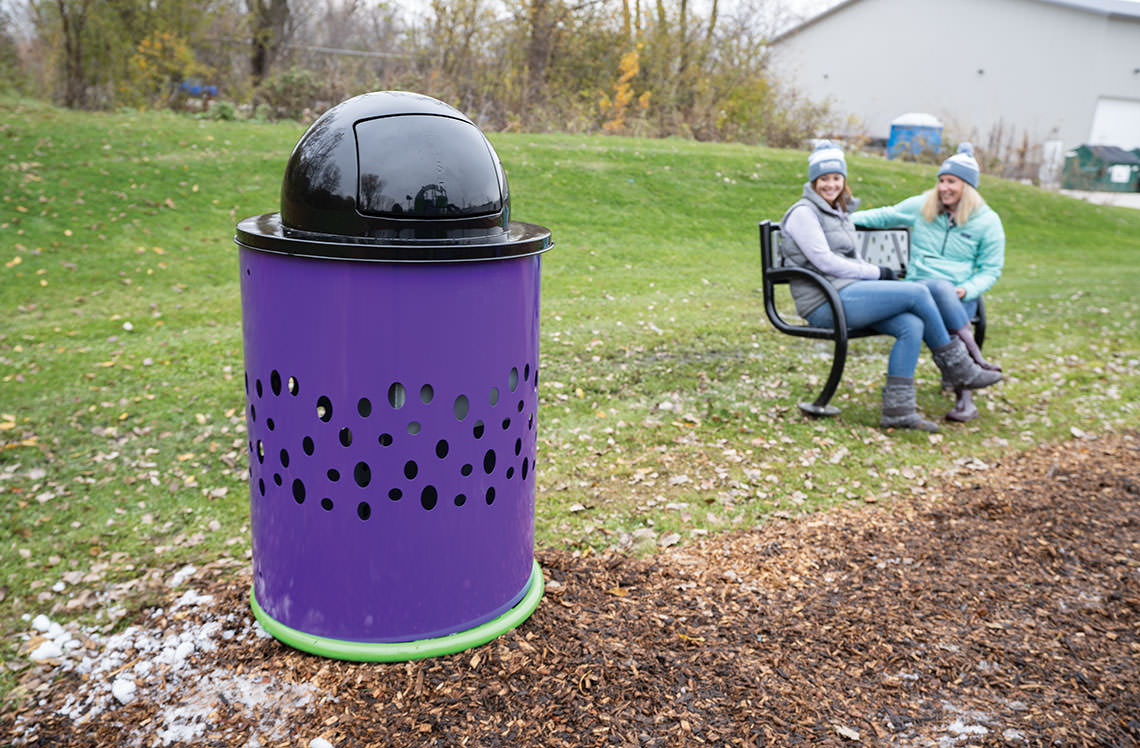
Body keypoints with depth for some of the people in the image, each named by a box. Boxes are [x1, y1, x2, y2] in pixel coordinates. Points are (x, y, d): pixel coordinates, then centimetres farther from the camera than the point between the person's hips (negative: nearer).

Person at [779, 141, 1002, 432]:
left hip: (847, 293, 8)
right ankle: (958, 368, 0)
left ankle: (897, 410, -14)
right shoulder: (804, 213, -6)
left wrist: (877, 277, 5)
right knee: (917, 293, -15)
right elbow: (824, 262, -13)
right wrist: (877, 273, -7)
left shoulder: (840, 212, 22)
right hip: (825, 302, -8)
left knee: (912, 325, -15)